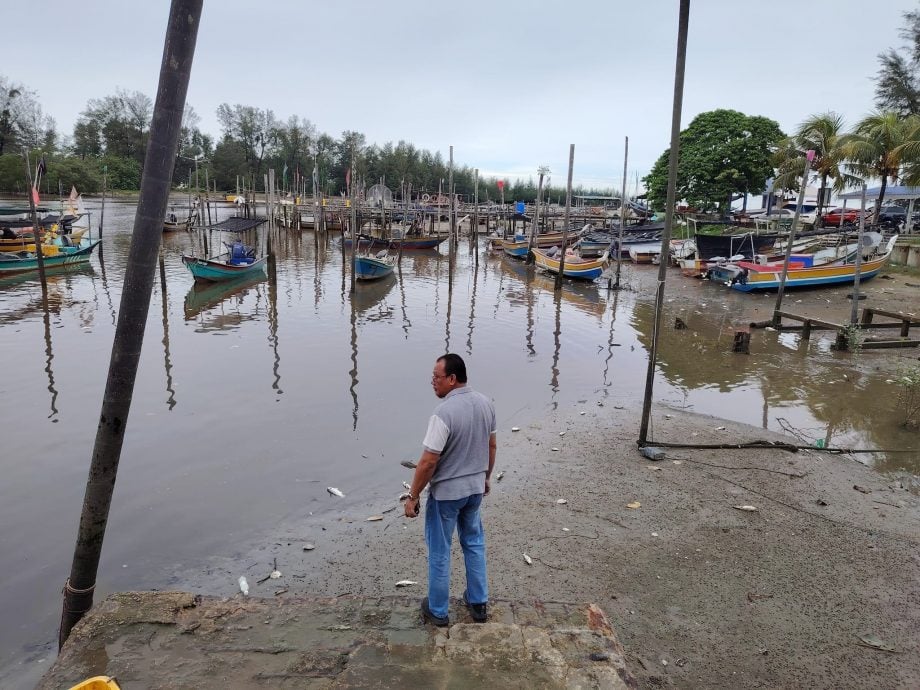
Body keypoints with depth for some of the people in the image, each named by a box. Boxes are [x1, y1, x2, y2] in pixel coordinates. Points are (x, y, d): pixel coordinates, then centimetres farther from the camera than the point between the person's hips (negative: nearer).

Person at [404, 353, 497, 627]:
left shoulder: (444, 413, -27)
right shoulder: (485, 403, -4)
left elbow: (428, 462, -24)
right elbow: (491, 446, 8)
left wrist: (413, 496, -12)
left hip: (446, 492, -6)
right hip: (475, 488, 7)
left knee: (439, 550, 11)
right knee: (474, 543, 23)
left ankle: (438, 610, 27)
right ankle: (478, 603, 34)